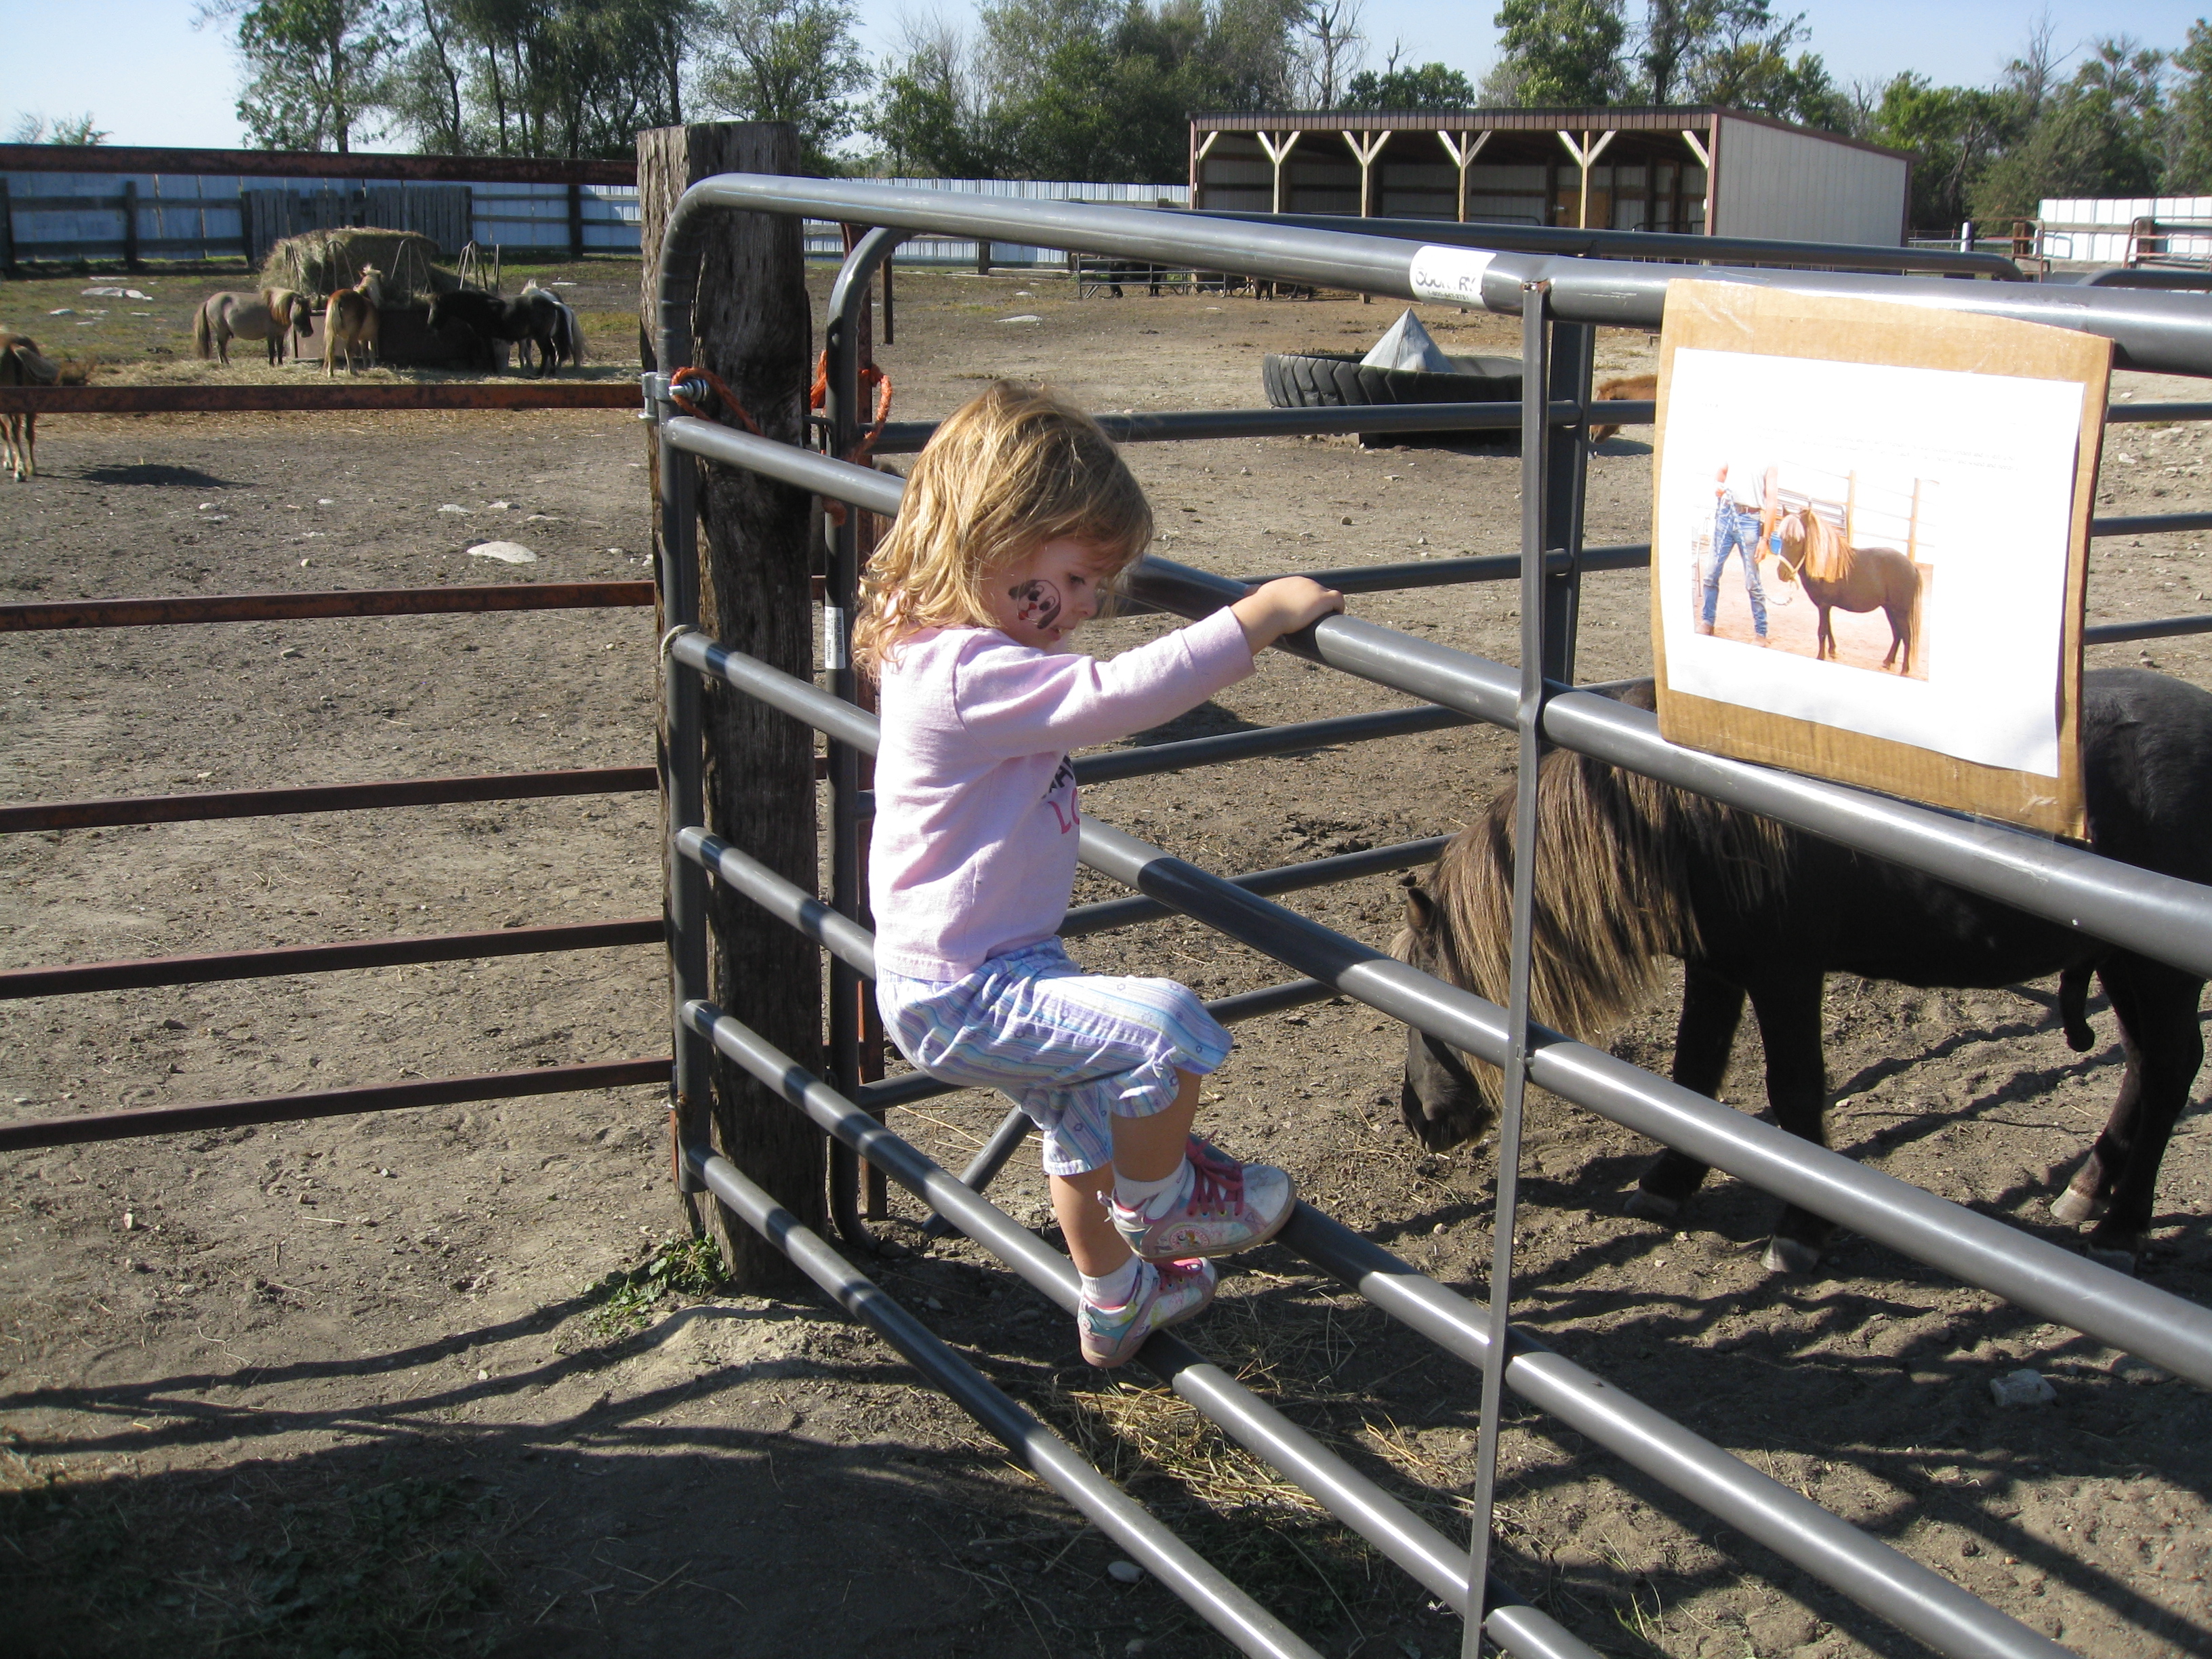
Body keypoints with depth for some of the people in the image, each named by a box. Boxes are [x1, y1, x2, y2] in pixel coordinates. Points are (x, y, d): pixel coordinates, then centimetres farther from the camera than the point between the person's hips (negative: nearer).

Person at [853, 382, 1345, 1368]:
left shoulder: (938, 646, 5)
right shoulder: (974, 676, -28)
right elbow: (1117, 695, -37)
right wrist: (1261, 615, -31)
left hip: (988, 971, 11)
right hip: (962, 993, -11)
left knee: (1086, 1119, 27)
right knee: (1167, 1030, -22)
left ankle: (1115, 1305, 49)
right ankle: (1158, 1204, 5)